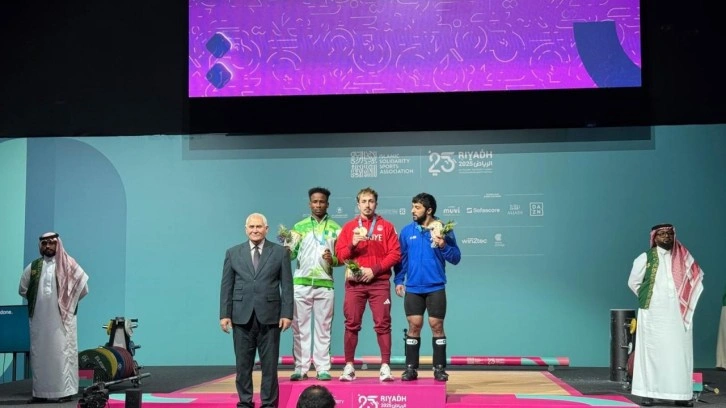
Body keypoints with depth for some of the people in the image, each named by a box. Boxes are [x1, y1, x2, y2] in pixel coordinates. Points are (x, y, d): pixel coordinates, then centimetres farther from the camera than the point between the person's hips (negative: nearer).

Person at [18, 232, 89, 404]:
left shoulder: (68, 265, -2)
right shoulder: (33, 267, 9)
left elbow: (83, 288, -1)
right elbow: (22, 289, 21)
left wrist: (68, 302, 4)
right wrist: (36, 300, 14)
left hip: (62, 319, -4)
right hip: (39, 319, 4)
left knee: (63, 353, -4)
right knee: (39, 354, 6)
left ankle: (65, 391, -3)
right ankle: (40, 392, 12)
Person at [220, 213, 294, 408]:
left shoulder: (280, 252, 4)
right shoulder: (233, 253, 8)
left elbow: (287, 286, 1)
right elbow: (226, 286, 6)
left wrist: (287, 313, -6)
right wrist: (225, 314, 0)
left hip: (269, 316, -1)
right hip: (242, 316, 1)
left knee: (269, 363, 3)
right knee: (243, 363, 6)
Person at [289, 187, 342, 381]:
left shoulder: (335, 228, 7)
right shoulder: (299, 226, 8)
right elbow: (291, 254, 2)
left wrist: (332, 260, -14)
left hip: (325, 284, 0)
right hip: (301, 283, 0)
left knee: (323, 328, 3)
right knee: (300, 328, 2)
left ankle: (323, 369, 7)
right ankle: (300, 368, 6)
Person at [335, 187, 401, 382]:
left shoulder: (386, 226, 6)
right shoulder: (349, 226, 11)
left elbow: (395, 254, -1)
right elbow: (340, 254, 7)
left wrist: (374, 270, -10)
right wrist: (352, 245, -13)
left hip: (379, 282, -1)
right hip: (354, 283, 1)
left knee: (383, 324, -3)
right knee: (352, 324, 1)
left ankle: (385, 366, -2)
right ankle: (349, 366, 6)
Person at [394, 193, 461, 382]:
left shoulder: (443, 230, -1)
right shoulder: (407, 231, 6)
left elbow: (456, 258, -3)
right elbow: (401, 257, 10)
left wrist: (443, 246, -19)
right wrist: (398, 281, 2)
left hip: (436, 288, -2)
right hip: (413, 288, 2)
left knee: (437, 326, 2)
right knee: (414, 326, 3)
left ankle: (440, 368, 12)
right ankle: (411, 368, 11)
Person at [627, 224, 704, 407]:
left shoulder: (683, 258, 8)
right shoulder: (645, 258, 0)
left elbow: (697, 277, 18)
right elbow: (633, 282, 6)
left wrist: (686, 301, 8)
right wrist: (648, 298, 5)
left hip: (678, 314, 2)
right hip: (653, 313, -2)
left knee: (679, 352, 0)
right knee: (651, 351, -1)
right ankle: (648, 393, 1)